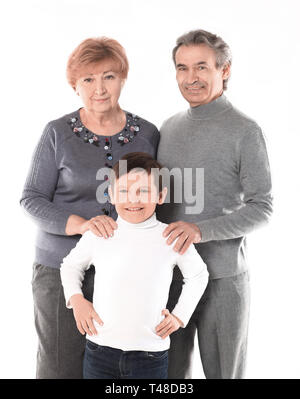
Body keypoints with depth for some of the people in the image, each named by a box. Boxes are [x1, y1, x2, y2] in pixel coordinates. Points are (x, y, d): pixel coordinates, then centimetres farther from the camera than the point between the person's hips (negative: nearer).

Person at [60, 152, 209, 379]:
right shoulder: (97, 235, -3)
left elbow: (198, 275, 13)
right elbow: (71, 265, 17)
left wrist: (180, 316, 7)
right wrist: (76, 299, 3)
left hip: (150, 355, -1)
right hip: (99, 352, 1)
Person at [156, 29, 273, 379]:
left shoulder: (244, 131, -9)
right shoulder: (169, 127, 9)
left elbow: (261, 208, -12)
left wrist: (201, 230, -24)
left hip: (222, 277, -5)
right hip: (169, 273, 5)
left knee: (222, 371, 10)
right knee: (171, 370, 15)